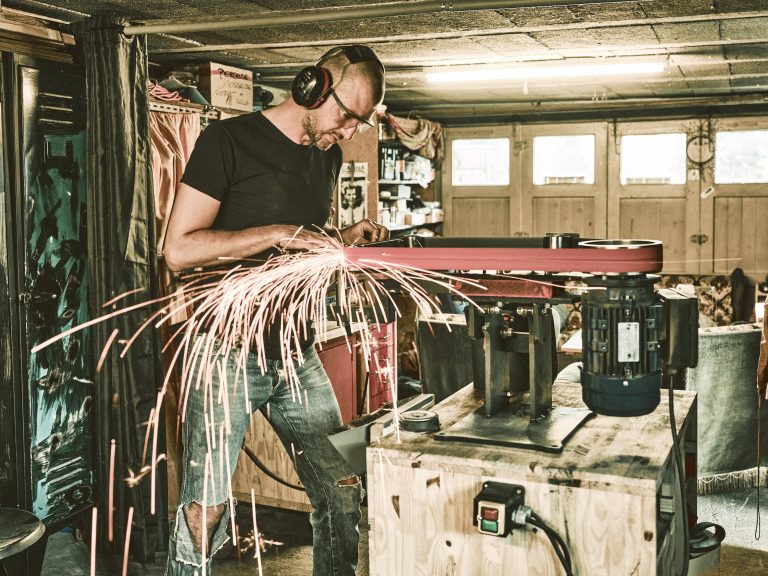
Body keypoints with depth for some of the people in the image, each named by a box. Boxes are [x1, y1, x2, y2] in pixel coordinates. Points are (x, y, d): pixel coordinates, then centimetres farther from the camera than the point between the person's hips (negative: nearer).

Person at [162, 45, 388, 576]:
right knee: (206, 507, -3)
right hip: (229, 350, -6)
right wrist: (276, 234, -19)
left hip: (297, 353, 6)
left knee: (343, 490, 8)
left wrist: (348, 238, 5)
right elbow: (179, 249, -15)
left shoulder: (329, 156, 13)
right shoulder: (229, 140, -9)